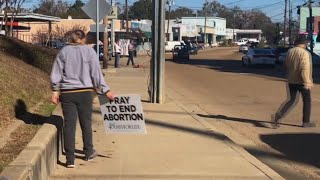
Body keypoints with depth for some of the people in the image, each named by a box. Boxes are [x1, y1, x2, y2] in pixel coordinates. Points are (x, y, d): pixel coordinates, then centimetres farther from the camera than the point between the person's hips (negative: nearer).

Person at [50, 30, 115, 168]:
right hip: (85, 92, -1)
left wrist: (55, 91, 10)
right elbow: (96, 73, -2)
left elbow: (56, 73, 3)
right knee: (86, 122, 15)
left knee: (69, 124, 2)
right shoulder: (89, 51, -1)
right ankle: (88, 153, 29)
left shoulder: (63, 51, 4)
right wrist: (105, 90, 4)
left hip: (67, 93, 1)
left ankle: (70, 159, 1)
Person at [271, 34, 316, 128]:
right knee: (307, 100, 12)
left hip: (291, 81, 6)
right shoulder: (304, 53, -17)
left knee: (291, 100, 12)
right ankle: (306, 122, 18)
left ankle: (277, 116, -5)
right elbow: (304, 68, -25)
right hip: (302, 81, -6)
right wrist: (307, 82, -26)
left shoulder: (290, 51, 5)